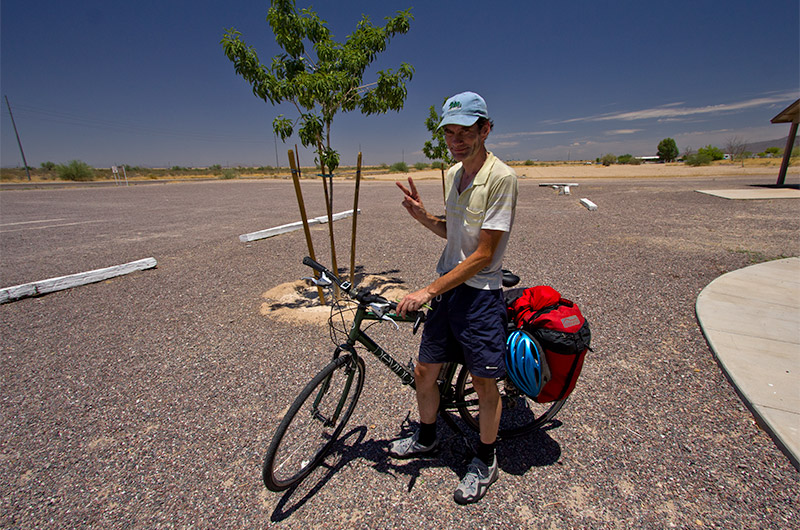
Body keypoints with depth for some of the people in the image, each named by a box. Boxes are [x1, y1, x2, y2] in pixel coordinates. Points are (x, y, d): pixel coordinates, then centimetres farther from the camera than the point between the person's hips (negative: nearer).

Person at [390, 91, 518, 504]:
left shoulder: (501, 177, -15)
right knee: (424, 370, 15)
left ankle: (485, 461, 36)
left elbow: (482, 255, -19)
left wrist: (428, 291, -19)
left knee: (484, 383, 9)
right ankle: (426, 437, 44)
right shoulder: (452, 174, 9)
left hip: (480, 293, -7)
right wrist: (423, 215, -1)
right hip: (446, 289, 7)